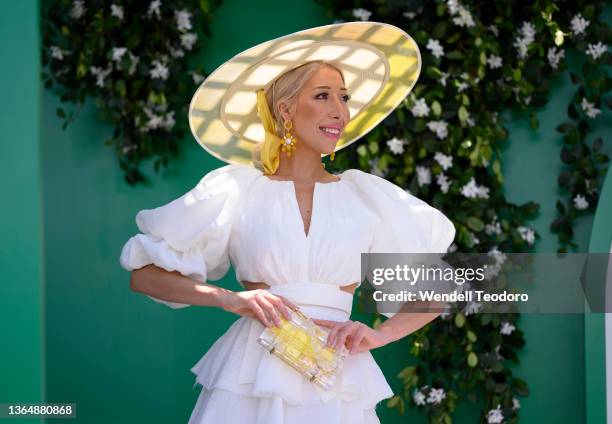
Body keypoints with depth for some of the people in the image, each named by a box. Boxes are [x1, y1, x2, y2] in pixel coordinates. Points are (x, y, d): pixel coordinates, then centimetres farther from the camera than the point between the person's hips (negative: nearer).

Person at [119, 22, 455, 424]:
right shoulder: (235, 187, 1)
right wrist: (230, 299, -12)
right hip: (248, 383, -1)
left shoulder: (366, 193, 6)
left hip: (337, 390, 1)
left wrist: (380, 334, -6)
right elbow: (145, 275, 2)